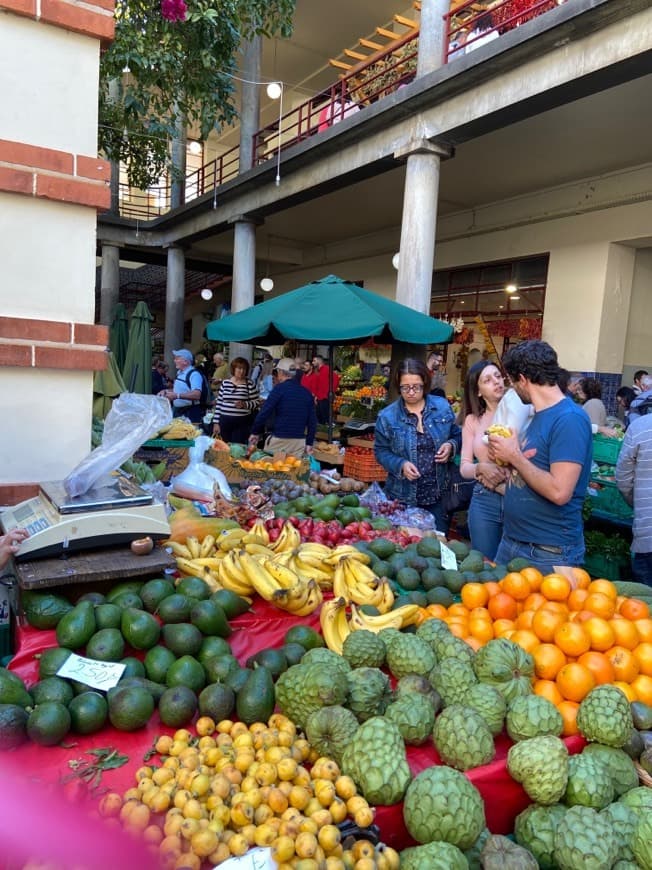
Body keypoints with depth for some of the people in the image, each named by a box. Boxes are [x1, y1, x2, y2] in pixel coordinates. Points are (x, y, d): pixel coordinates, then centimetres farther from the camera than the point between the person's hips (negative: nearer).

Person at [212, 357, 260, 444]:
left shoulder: (250, 383, -1)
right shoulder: (225, 383, 6)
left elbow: (257, 402, 1)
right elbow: (219, 403, 9)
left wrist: (245, 404, -19)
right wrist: (216, 423, 6)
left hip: (242, 422, -3)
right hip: (224, 421, 3)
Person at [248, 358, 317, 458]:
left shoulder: (280, 388, -5)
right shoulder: (306, 392, 10)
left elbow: (264, 413, -9)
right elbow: (312, 420, 9)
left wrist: (255, 432, 1)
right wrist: (309, 443, 13)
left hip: (279, 440, -4)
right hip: (299, 442, 4)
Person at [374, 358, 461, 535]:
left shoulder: (442, 407, -1)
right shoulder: (387, 416, -6)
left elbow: (457, 435, 11)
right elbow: (381, 451, -1)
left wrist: (451, 446, -11)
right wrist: (400, 465, -18)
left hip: (439, 494, 2)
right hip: (403, 496, -1)